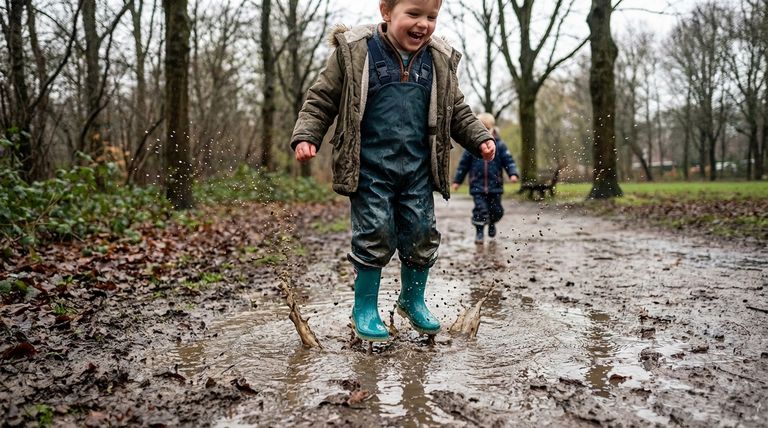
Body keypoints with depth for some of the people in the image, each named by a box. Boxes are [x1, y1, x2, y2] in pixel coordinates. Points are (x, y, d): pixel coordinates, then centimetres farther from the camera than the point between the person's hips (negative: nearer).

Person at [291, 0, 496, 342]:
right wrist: (305, 136, -12)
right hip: (370, 167, -4)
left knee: (421, 232, 6)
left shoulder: (440, 62, 8)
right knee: (375, 234, -5)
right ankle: (364, 308, 15)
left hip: (418, 169, 4)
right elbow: (321, 99, 0)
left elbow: (457, 111, 18)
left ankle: (412, 300, 29)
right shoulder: (355, 52, -4)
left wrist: (480, 138, 5)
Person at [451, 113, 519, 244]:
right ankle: (479, 232, 6)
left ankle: (492, 223, 41)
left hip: (495, 185, 1)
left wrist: (513, 174, -15)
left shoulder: (499, 145, 1)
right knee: (480, 209, -7)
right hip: (477, 186, -1)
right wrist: (457, 180, 10)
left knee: (496, 210, 10)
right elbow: (463, 164, 8)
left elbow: (509, 160, 2)